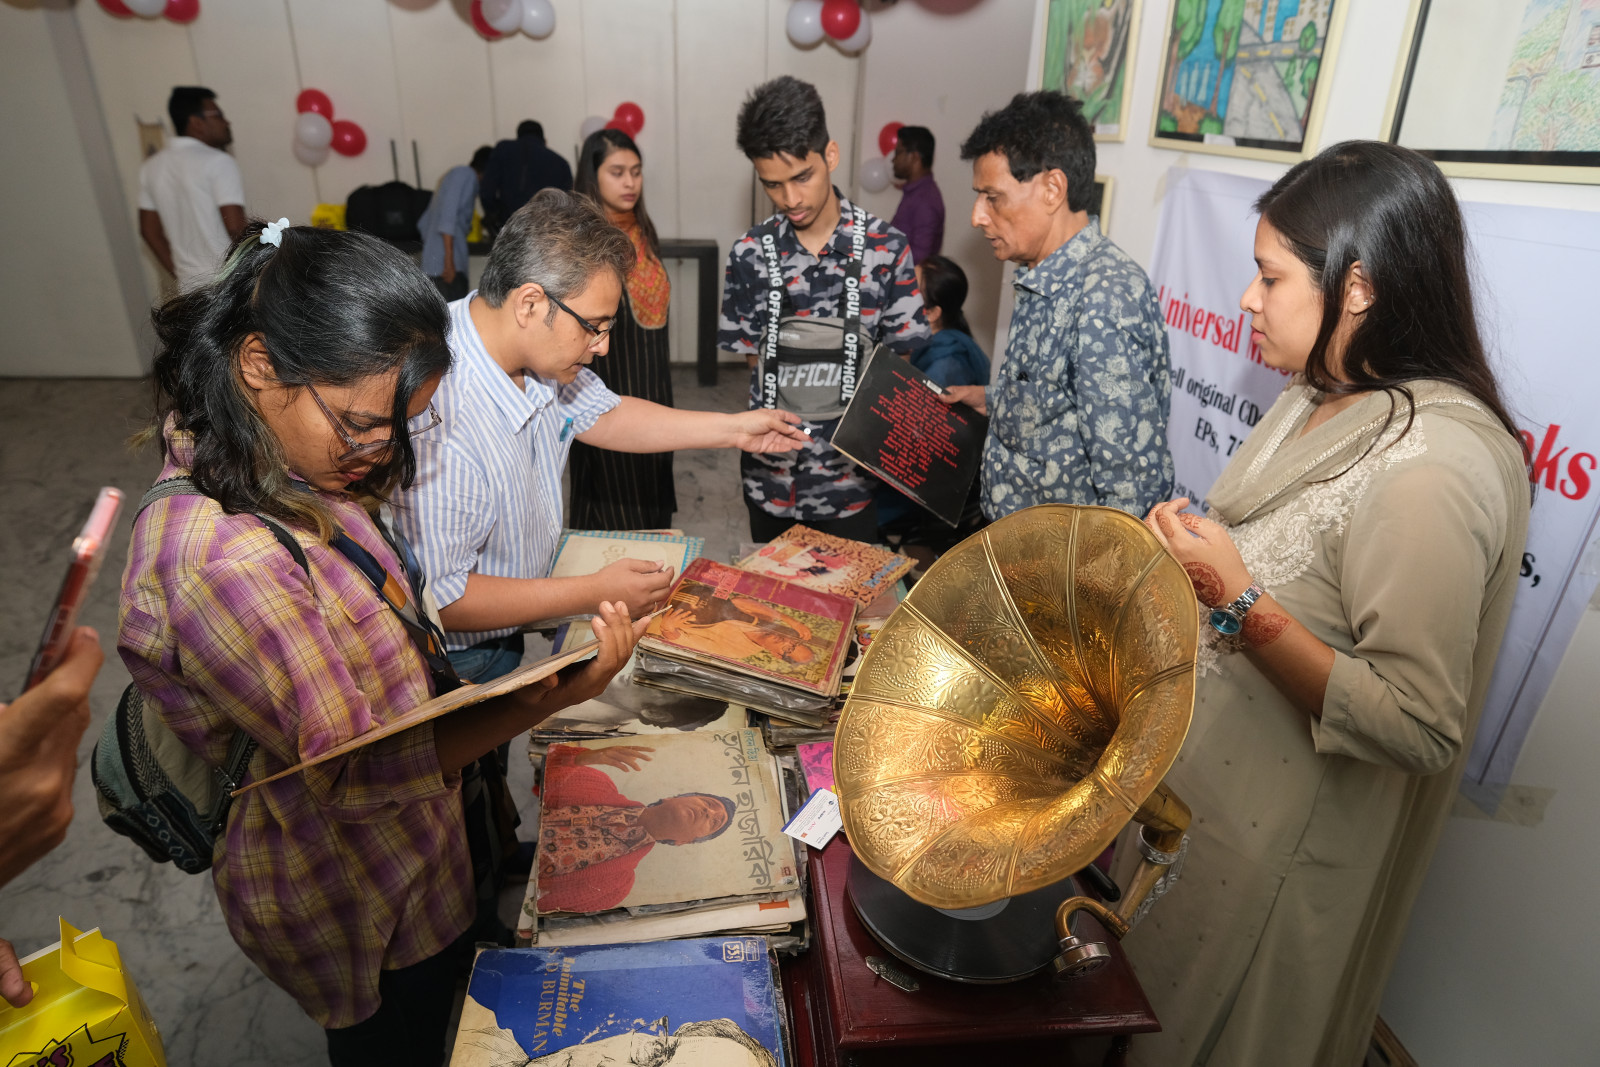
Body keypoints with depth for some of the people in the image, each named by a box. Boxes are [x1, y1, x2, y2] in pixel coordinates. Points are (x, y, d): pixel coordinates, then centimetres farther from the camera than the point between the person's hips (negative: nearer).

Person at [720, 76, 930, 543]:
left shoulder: (887, 247, -7)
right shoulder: (750, 253, -3)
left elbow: (900, 362, -2)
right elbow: (753, 356, 1)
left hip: (851, 475, -1)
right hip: (771, 475, 2)